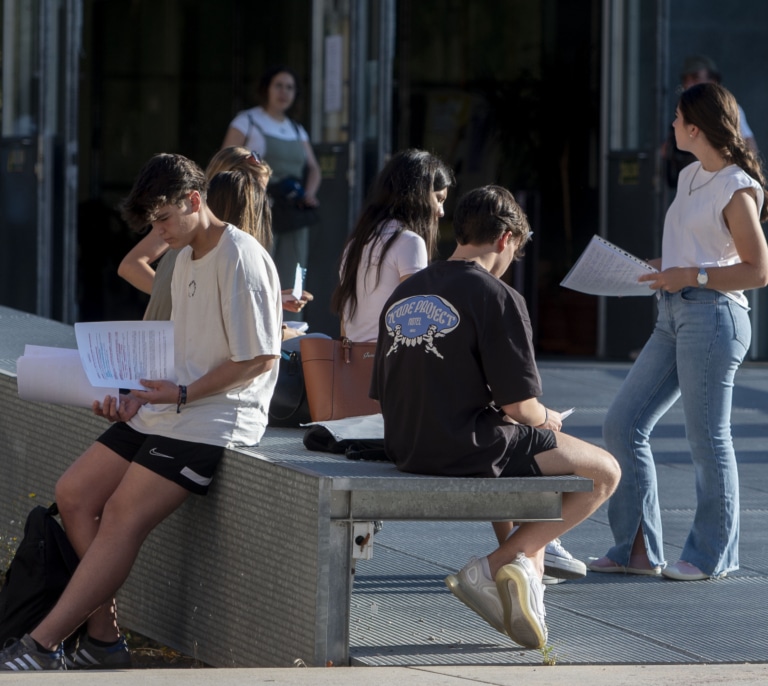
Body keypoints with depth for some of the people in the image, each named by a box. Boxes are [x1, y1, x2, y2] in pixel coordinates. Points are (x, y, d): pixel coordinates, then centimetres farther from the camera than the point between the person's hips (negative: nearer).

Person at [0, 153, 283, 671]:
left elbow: (260, 359, -15)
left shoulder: (240, 259, -13)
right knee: (74, 494, -2)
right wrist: (144, 396, 4)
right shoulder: (187, 258, 17)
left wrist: (182, 394, -15)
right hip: (174, 407, 10)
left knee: (123, 517, -19)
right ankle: (103, 638, -2)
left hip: (218, 416, -10)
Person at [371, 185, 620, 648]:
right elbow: (518, 405, -16)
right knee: (605, 473, 5)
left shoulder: (402, 294, 10)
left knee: (533, 464, 34)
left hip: (407, 449, 9)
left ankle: (529, 578, 25)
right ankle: (494, 565, -3)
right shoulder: (497, 296, -13)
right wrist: (548, 419, 9)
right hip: (468, 450, -9)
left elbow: (385, 395, 14)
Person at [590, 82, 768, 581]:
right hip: (674, 317, 9)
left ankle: (713, 555, 9)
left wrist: (691, 276, -17)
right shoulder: (691, 177, 17)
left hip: (713, 316, -9)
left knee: (708, 438, -2)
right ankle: (638, 549, 11)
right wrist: (659, 268, 8)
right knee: (623, 425, 6)